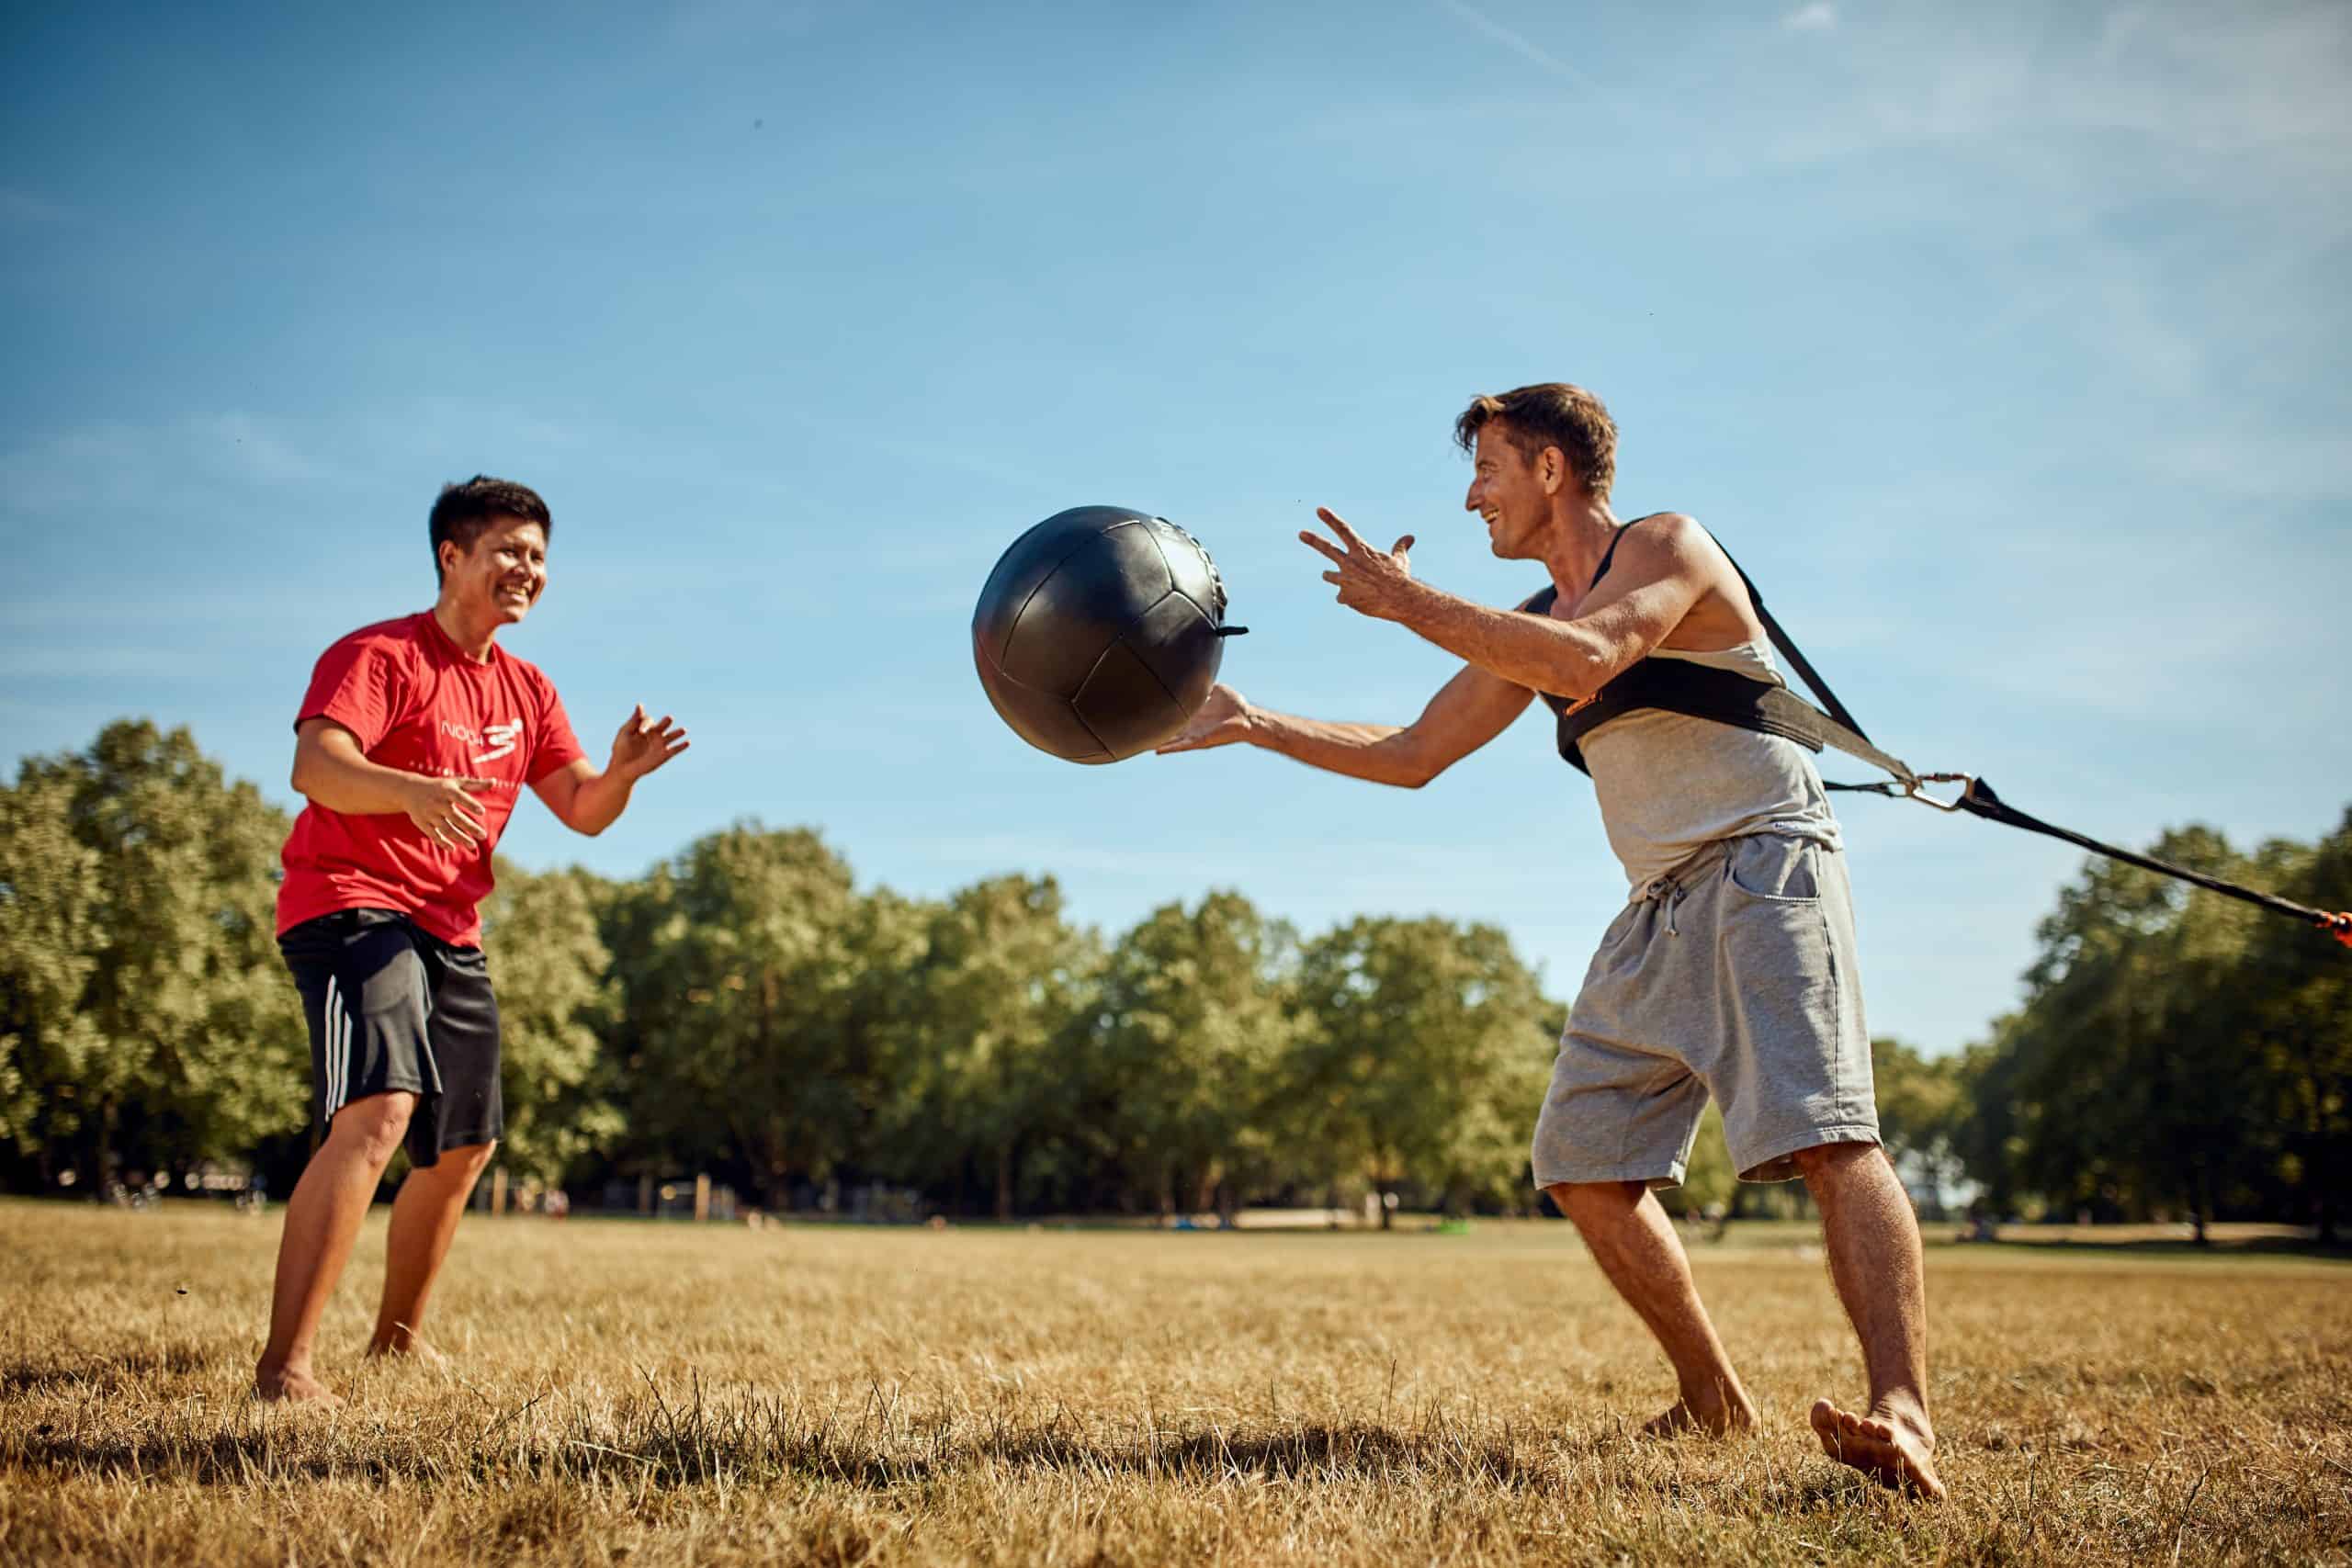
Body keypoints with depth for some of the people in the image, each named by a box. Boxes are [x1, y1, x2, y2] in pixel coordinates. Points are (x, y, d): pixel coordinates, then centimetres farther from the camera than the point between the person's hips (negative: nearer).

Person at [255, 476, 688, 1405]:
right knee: (380, 1113, -28)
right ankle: (284, 1367, -30)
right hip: (352, 906, -9)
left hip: (452, 933, 9)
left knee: (463, 1147, 16)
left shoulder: (526, 691, 15)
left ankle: (397, 1337, 37)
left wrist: (620, 773, -13)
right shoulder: (380, 656, -10)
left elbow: (582, 811, 11)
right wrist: (413, 791, -47)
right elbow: (314, 765, -26)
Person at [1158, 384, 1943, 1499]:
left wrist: (1409, 603, -22)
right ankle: (1710, 1399, 15)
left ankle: (1903, 1420, -38)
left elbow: (1585, 660, -25)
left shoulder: (1669, 547, -4)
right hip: (1660, 907, 9)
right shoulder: (1535, 624, 19)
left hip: (1764, 865, -8)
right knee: (1583, 1166, 4)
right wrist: (1252, 723, 18)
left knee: (1822, 1134, -26)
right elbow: (1412, 755, 22)